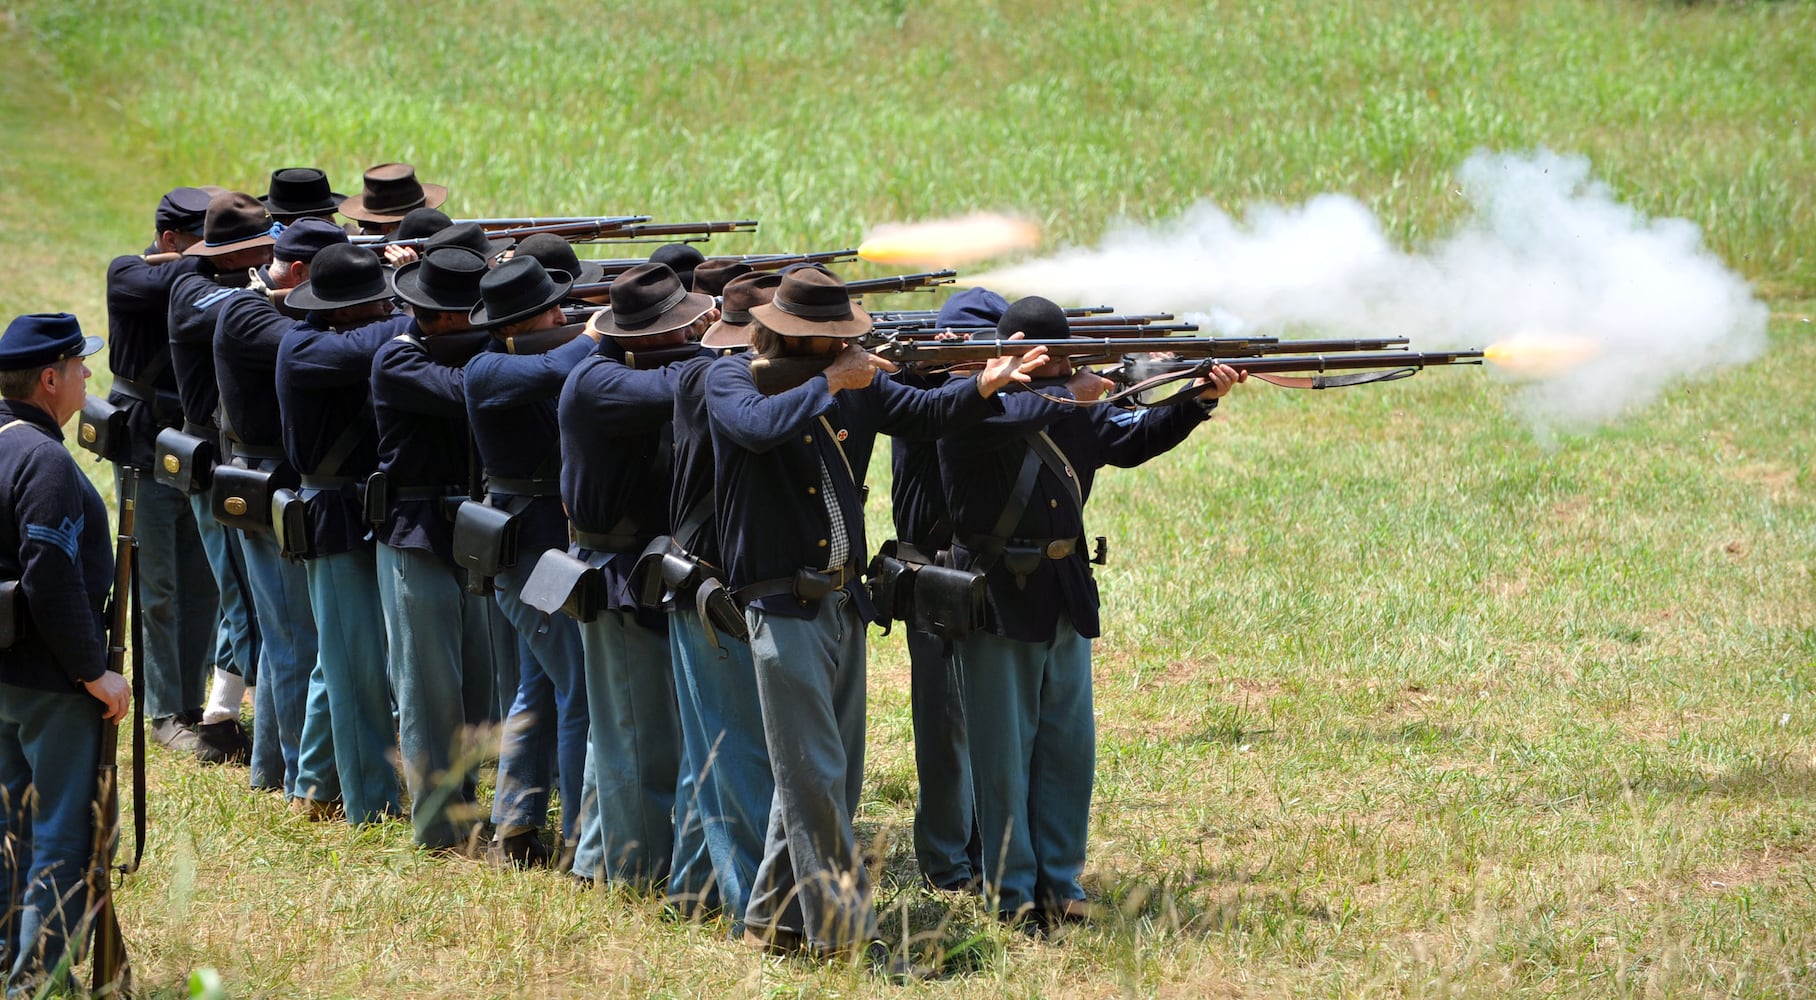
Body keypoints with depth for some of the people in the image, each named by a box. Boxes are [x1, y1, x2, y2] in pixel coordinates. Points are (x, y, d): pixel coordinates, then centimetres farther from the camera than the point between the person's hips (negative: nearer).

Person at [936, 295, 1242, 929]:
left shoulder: (1071, 411, 10)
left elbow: (1136, 438, 13)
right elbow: (1010, 419, -33)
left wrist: (1199, 402, -1)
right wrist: (1067, 396, -20)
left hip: (1066, 600, 7)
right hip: (997, 598, -7)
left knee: (1069, 749, 8)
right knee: (1004, 752, -1)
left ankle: (1060, 882, 17)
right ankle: (1013, 894, 6)